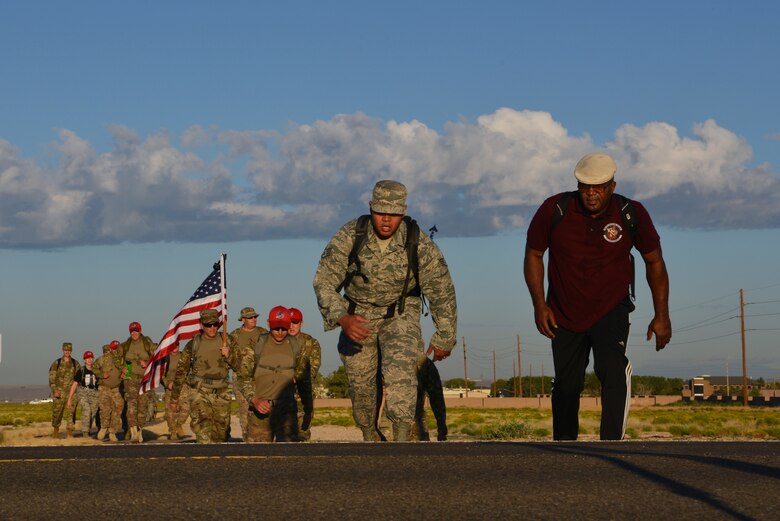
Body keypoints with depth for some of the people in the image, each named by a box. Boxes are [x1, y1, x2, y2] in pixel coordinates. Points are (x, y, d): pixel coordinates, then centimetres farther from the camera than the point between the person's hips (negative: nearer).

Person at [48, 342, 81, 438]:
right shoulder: (56, 363, 4)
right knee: (57, 412, 3)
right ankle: (55, 429, 24)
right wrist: (55, 390, -11)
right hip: (59, 392, 0)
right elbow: (52, 378, 1)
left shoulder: (76, 364, 8)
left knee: (71, 412, -6)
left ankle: (70, 432, -3)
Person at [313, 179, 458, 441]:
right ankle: (370, 435, 34)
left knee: (400, 370, -25)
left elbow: (442, 292, -11)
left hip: (400, 314, -2)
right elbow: (324, 281, -21)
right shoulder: (349, 236, -23)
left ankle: (402, 441, -27)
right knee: (361, 382, 8)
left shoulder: (419, 244, -24)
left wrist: (444, 338, -1)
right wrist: (343, 319, -39)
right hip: (358, 317, 2)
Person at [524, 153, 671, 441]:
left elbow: (654, 261, 2)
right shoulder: (554, 210, -12)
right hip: (564, 314, 2)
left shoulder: (632, 214, -11)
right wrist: (539, 305, -6)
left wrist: (661, 315, -1)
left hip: (611, 310, -1)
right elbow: (533, 255, 2)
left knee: (614, 368, -26)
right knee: (566, 385, 9)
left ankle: (612, 441, -29)